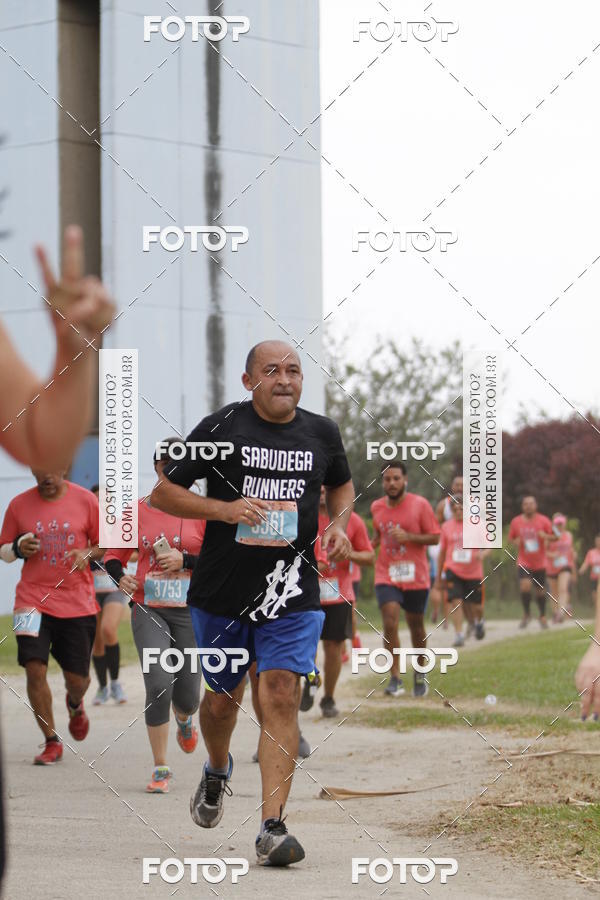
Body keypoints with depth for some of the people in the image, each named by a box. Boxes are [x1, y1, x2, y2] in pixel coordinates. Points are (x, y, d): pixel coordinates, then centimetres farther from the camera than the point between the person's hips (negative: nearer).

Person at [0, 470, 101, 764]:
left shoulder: (85, 500, 0)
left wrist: (87, 554, -13)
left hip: (77, 602, 0)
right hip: (33, 600, 0)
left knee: (77, 678, 3)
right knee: (35, 668, -14)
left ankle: (75, 705, 42)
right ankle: (51, 741, 3)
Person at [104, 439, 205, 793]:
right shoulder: (137, 511, 6)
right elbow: (115, 555, 15)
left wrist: (185, 560, -15)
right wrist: (120, 575, -6)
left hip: (191, 612, 0)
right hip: (149, 611, 0)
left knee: (187, 696, 3)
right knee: (158, 683, -16)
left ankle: (185, 719, 44)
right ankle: (161, 768, -2)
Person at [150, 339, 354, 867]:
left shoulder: (322, 433, 6)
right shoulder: (220, 427, -4)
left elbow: (342, 484, 26)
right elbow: (163, 491, -1)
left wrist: (339, 524, 5)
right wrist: (224, 509, -16)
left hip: (292, 592, 1)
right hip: (222, 589, -1)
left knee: (281, 695, -13)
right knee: (224, 697, 13)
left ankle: (272, 827, -15)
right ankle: (217, 772, 47)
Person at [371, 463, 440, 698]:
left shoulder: (419, 505, -6)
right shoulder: (377, 507, 6)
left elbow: (435, 537, -6)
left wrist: (408, 536, -19)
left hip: (415, 577, -1)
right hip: (386, 575, 1)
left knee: (416, 626, 11)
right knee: (390, 623, -16)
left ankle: (420, 674, 32)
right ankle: (395, 678, -13)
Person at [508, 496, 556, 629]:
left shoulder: (543, 520, -3)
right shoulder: (516, 522, 1)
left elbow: (555, 537, -1)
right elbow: (510, 538, 12)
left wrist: (545, 536, -22)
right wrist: (515, 541, -11)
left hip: (539, 563, 0)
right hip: (524, 562, 0)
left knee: (540, 591, 8)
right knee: (525, 586, -21)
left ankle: (542, 617, 28)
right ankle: (526, 614, -1)